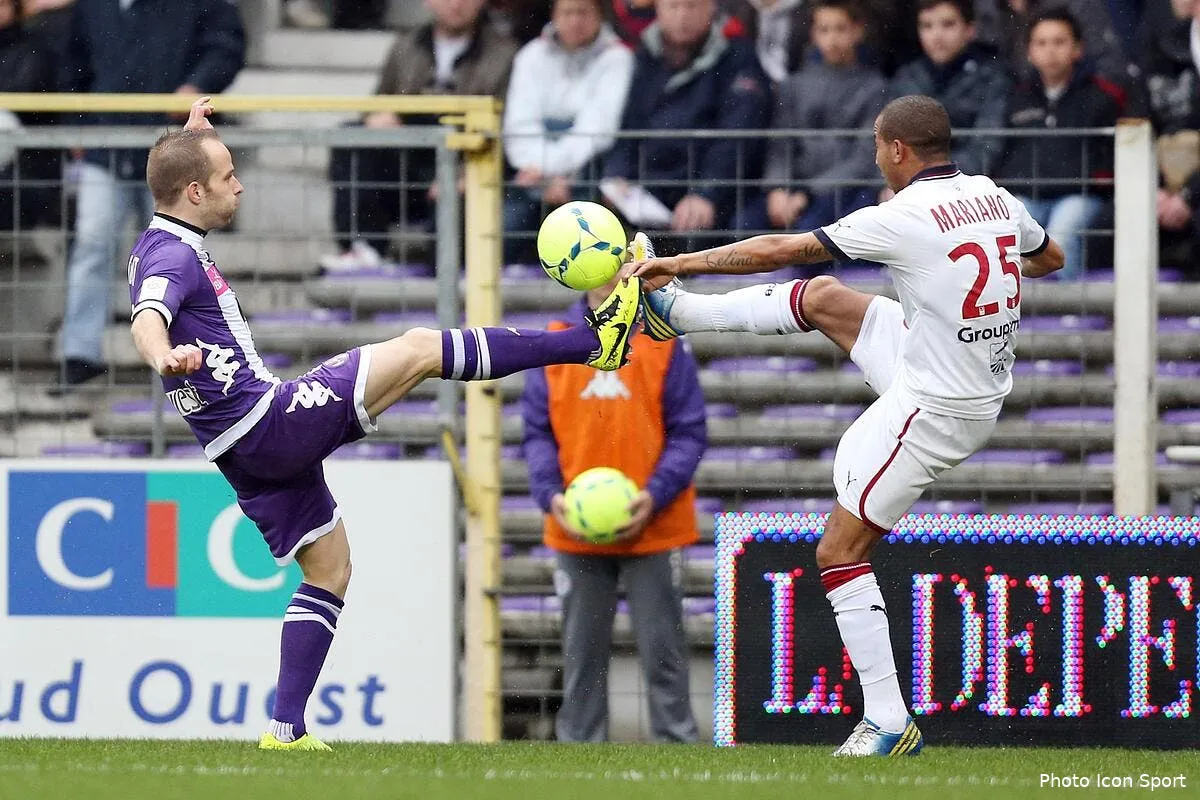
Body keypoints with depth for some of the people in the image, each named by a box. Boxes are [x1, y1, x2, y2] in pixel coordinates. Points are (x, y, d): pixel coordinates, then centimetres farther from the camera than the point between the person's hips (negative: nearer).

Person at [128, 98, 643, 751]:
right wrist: (165, 356, -60)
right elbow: (146, 320, -40)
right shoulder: (173, 257, -18)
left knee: (329, 569, 18)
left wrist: (190, 142, 39)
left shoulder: (158, 246, 12)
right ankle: (594, 340, -2)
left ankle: (286, 728, 11)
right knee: (417, 349, -7)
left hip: (248, 451, 11)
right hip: (268, 420, -11)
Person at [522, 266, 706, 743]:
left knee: (662, 650, 1)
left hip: (651, 527, -2)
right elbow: (538, 431, 6)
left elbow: (688, 432, -2)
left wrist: (655, 496, -15)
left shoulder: (664, 341, 0)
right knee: (582, 652, 7)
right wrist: (551, 494, -10)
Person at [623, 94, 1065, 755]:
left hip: (932, 410, -9)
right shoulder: (994, 197, -1)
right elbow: (1048, 257, 21)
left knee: (839, 552, 1)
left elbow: (781, 250, -16)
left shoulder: (905, 219, -22)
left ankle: (888, 722, 1)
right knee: (821, 297, 18)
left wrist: (678, 263, -8)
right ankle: (676, 312, 36)